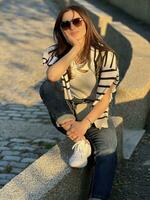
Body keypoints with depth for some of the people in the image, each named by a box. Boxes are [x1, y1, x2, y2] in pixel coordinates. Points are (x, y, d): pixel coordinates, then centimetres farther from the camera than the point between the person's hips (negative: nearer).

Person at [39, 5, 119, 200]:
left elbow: (105, 98, -14)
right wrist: (76, 47, -23)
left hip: (94, 116, -2)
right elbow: (52, 76, -29)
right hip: (65, 117, 2)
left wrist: (84, 124, -26)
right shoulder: (54, 53, -4)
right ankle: (80, 143, -25)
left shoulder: (106, 56, -10)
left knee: (107, 153, -31)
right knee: (46, 87, -27)